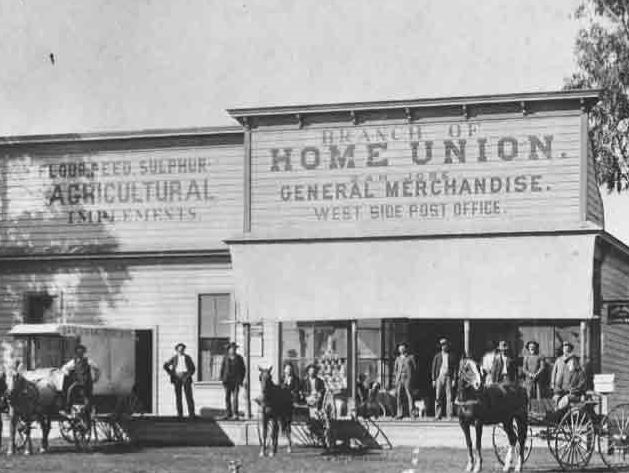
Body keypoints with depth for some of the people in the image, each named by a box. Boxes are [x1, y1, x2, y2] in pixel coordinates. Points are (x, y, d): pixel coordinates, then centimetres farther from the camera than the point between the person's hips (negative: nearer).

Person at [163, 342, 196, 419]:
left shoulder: (188, 358, 10)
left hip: (186, 377, -1)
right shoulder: (174, 358, 10)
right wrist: (171, 373, 2)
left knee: (189, 395, -8)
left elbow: (193, 368, 8)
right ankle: (180, 413, 1)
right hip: (177, 377, 1)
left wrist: (188, 375, -8)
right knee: (178, 396, -2)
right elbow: (165, 366, 14)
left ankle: (191, 413, -6)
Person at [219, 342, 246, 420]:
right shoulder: (225, 358, 5)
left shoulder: (239, 358, 2)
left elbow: (243, 369, 6)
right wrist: (222, 379, 1)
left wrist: (241, 380, -1)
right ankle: (228, 414, 9)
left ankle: (235, 415, -10)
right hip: (227, 380, 2)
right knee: (227, 397, 1)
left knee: (235, 397, -10)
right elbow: (222, 369, 9)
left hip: (236, 380, -2)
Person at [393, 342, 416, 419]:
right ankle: (400, 413, 4)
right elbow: (395, 368, 21)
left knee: (409, 394, -12)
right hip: (399, 378, 4)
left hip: (407, 377, -4)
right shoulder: (398, 358, 18)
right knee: (398, 395, -1)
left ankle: (411, 412, -13)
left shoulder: (410, 357, 8)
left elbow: (414, 367, 7)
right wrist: (395, 377, 10)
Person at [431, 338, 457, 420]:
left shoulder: (451, 356, 7)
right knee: (438, 397, -3)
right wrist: (433, 379, 3)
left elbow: (454, 368, 6)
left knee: (449, 397, -5)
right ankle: (438, 415, 1)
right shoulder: (437, 356, 10)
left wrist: (454, 379, -3)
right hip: (439, 377, 1)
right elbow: (434, 368, 10)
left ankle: (449, 415, -3)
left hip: (448, 378, -1)